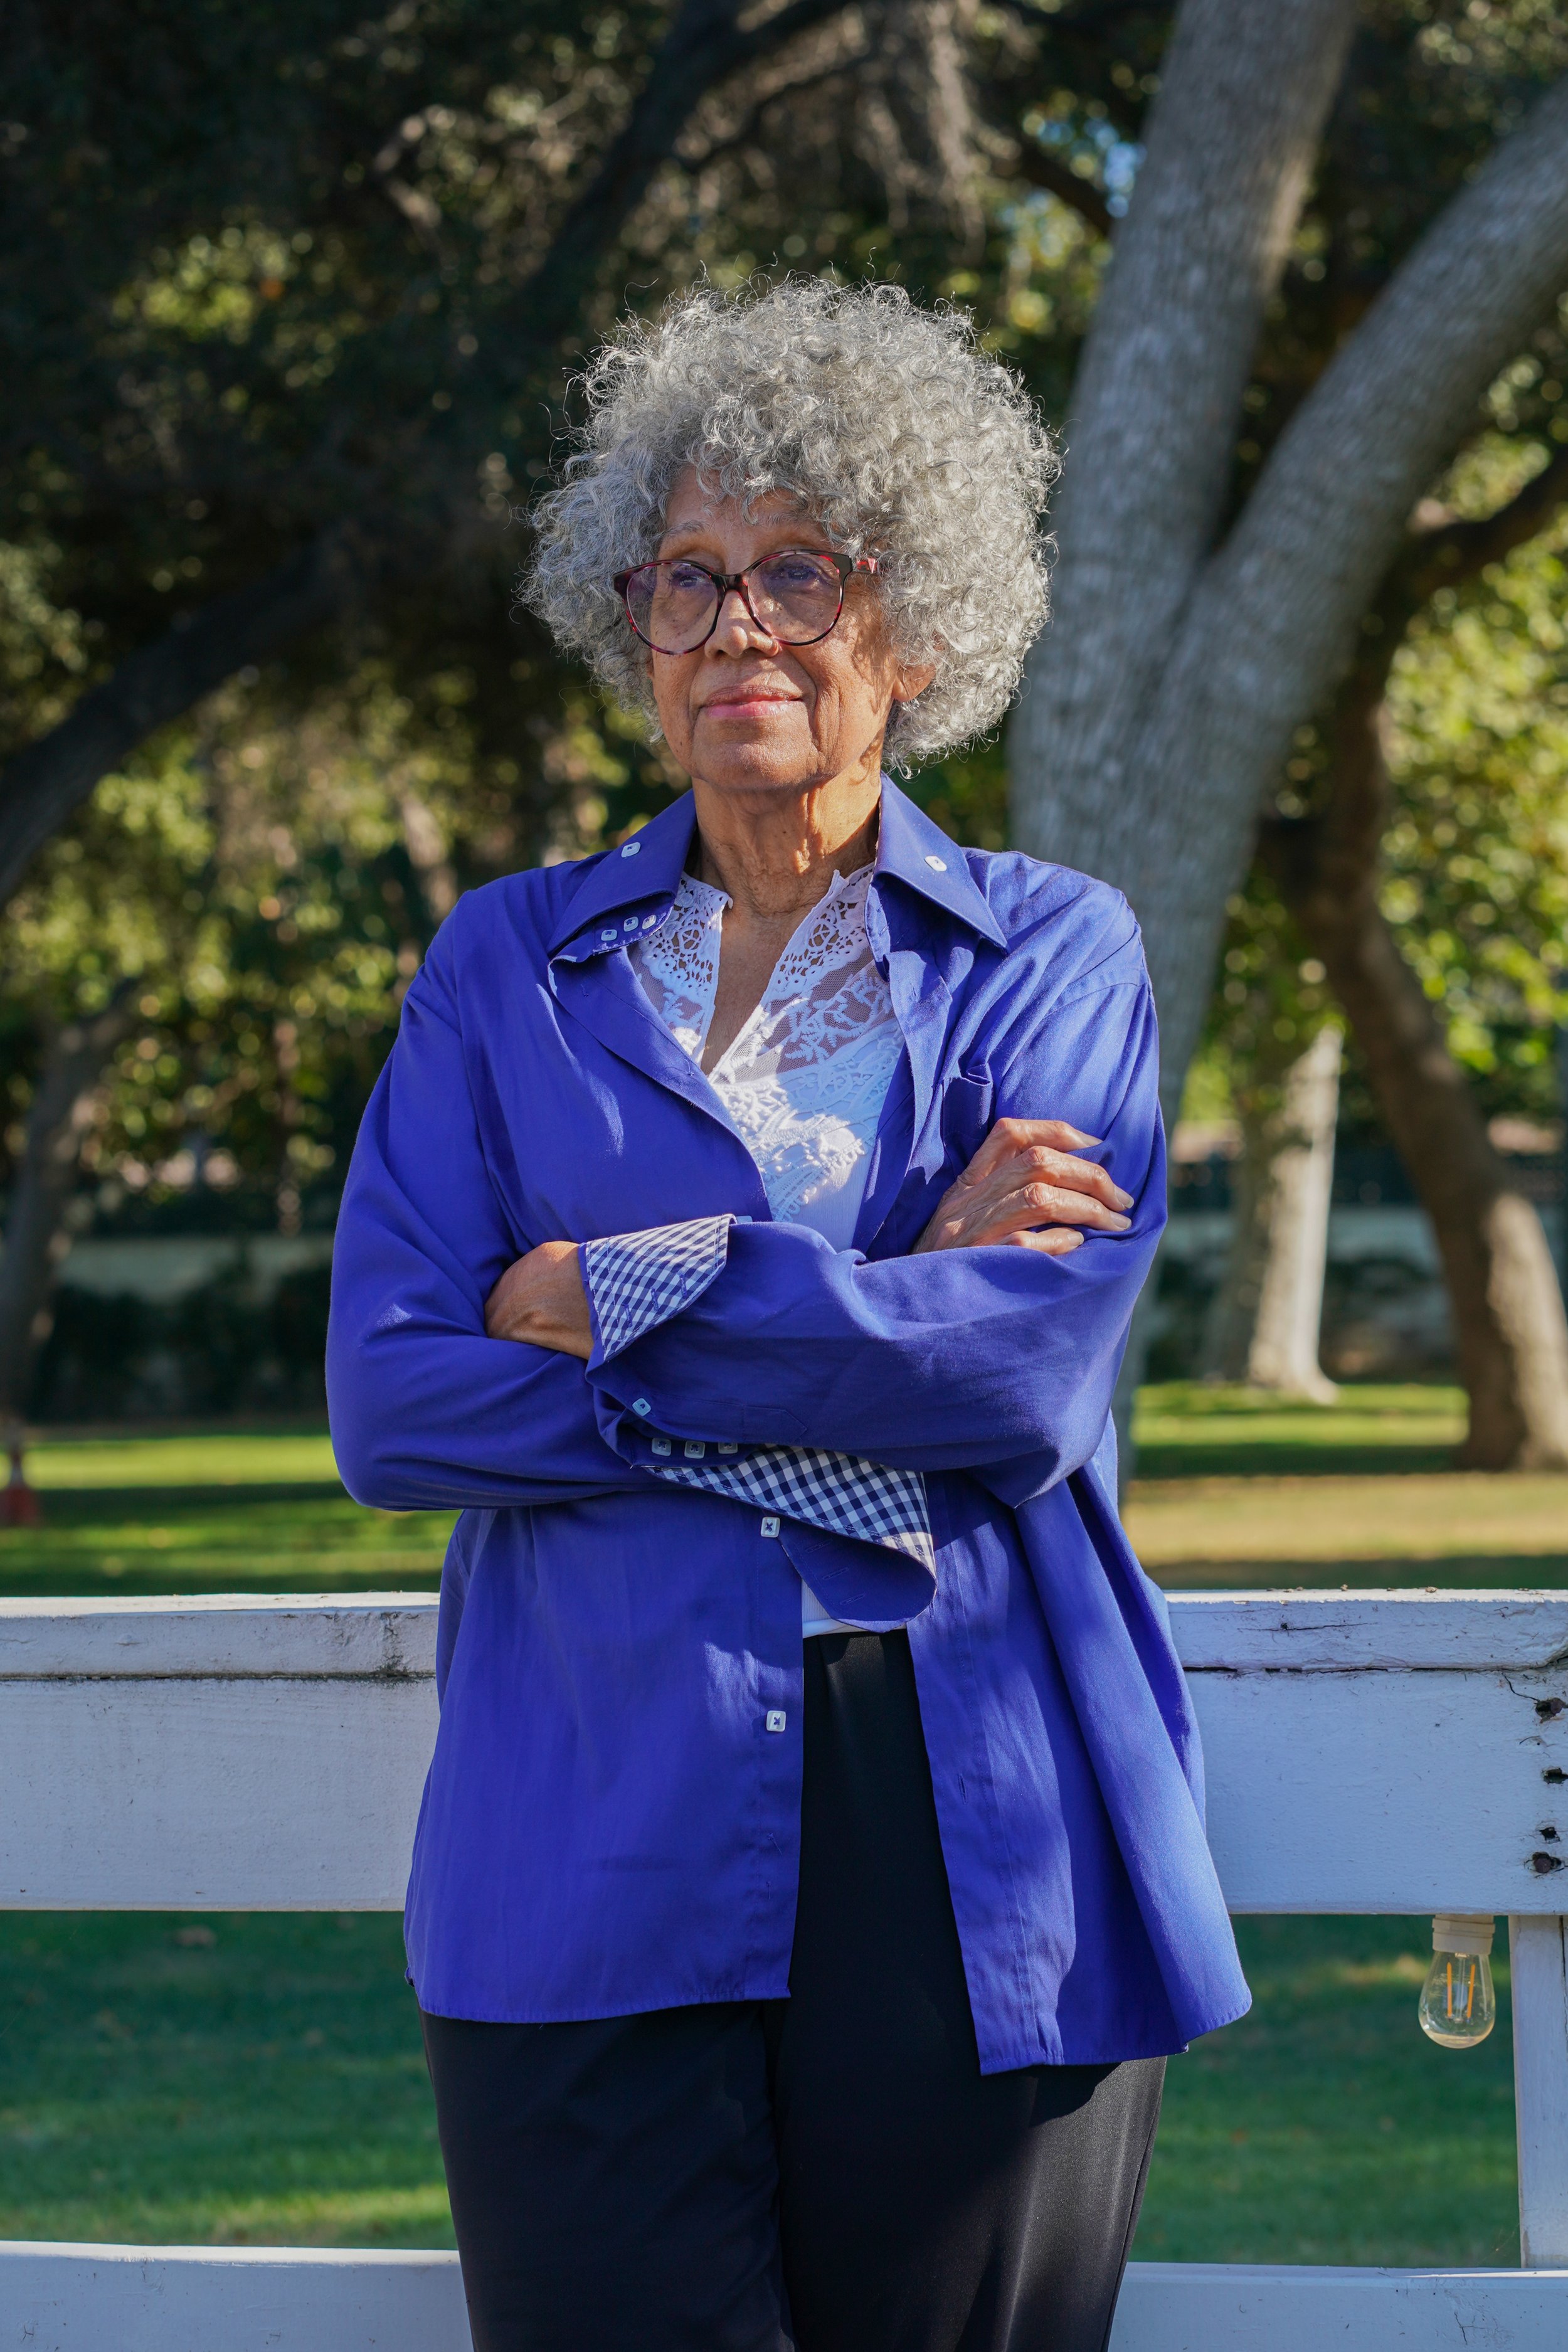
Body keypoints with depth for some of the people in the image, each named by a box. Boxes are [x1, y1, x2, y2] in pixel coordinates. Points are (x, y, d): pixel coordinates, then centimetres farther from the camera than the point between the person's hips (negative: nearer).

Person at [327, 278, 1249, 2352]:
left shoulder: (1052, 956, 8)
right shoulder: (507, 970, 13)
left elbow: (1032, 1374, -9)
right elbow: (388, 1405, -1)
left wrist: (616, 1303, -7)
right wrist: (880, 1320, -7)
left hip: (976, 1848, -1)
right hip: (594, 1849, 1)